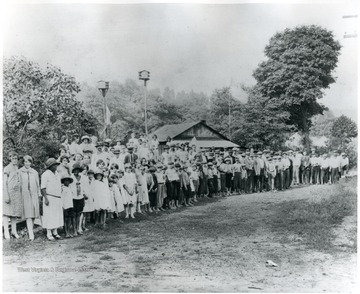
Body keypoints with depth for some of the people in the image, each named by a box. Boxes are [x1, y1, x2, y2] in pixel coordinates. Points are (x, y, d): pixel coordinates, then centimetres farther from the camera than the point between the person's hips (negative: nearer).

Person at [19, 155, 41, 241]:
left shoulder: (34, 172, 9)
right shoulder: (20, 172, 2)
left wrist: (39, 194, 10)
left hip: (34, 195, 3)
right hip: (24, 195, -3)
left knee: (34, 214, 4)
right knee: (28, 214, -9)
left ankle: (31, 230, 23)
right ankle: (31, 235, -12)